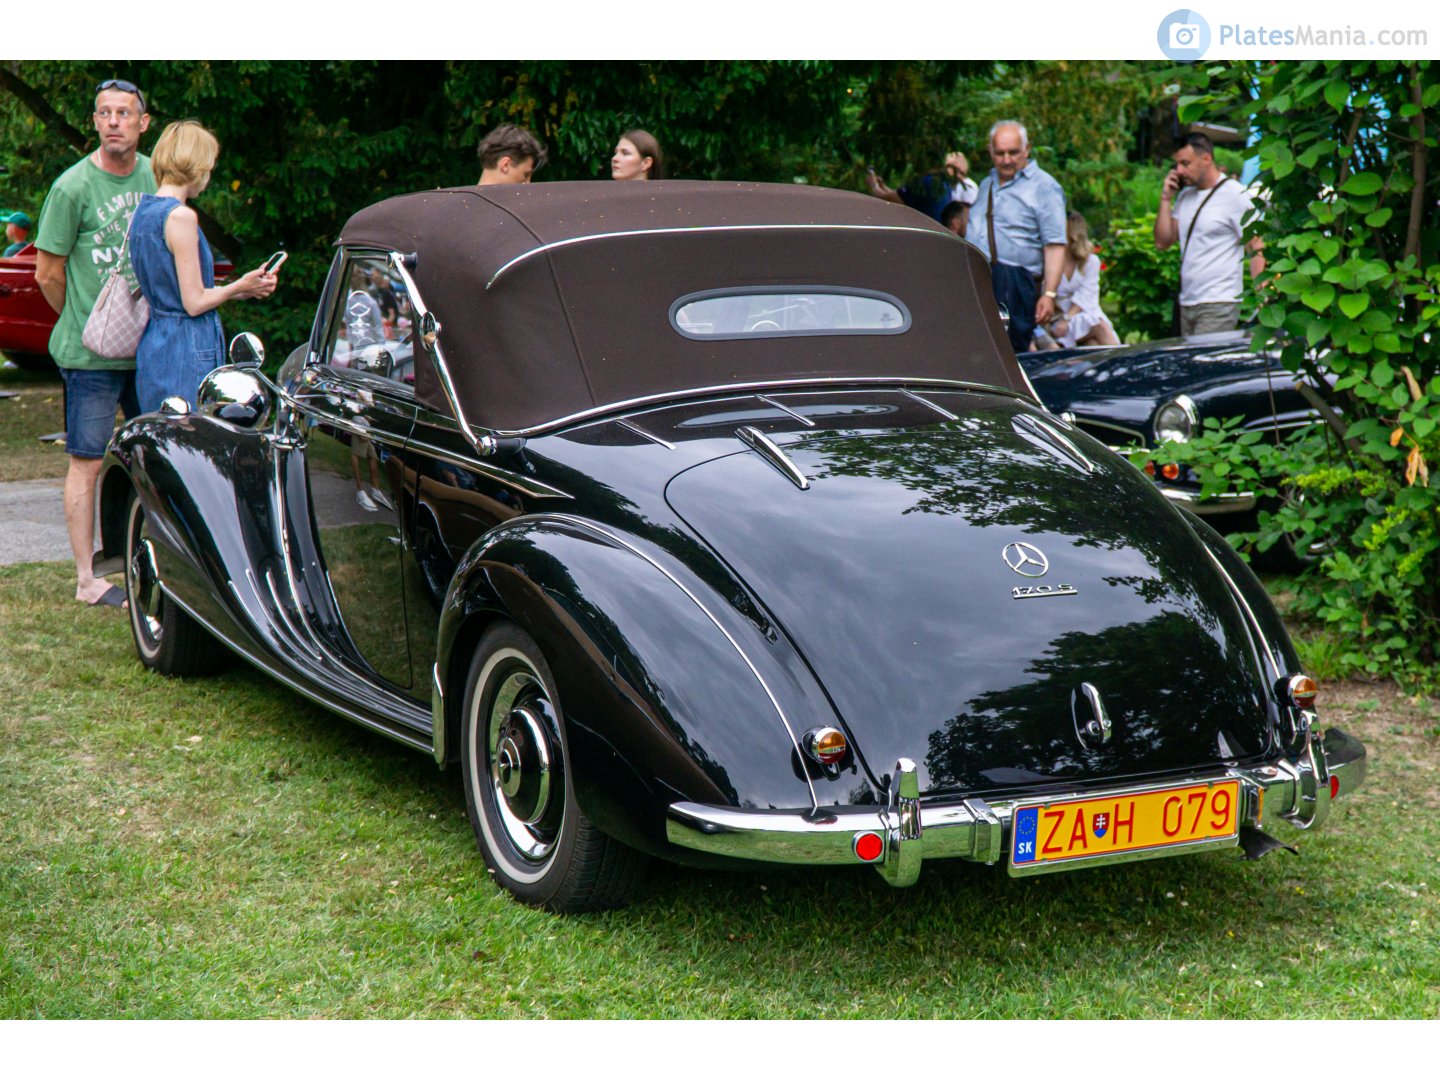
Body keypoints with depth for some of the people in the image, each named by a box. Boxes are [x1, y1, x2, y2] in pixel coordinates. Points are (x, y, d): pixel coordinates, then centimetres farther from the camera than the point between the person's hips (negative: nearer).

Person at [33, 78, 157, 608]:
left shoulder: (154, 176, 4)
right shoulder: (73, 187, -13)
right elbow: (48, 273, -6)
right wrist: (84, 324, 4)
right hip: (90, 352, -6)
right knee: (87, 463, 0)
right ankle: (87, 580, 7)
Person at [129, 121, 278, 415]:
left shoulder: (144, 210, 11)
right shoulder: (180, 216, -16)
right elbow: (194, 302, -16)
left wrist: (239, 290, 16)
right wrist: (240, 287, 1)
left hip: (152, 346, 9)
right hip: (186, 354, -9)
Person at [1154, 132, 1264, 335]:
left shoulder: (1235, 195, -6)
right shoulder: (1185, 195, 15)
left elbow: (1256, 247, -9)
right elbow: (1162, 242, 12)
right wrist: (1166, 199, 4)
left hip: (1218, 305, -7)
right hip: (1187, 303, 7)